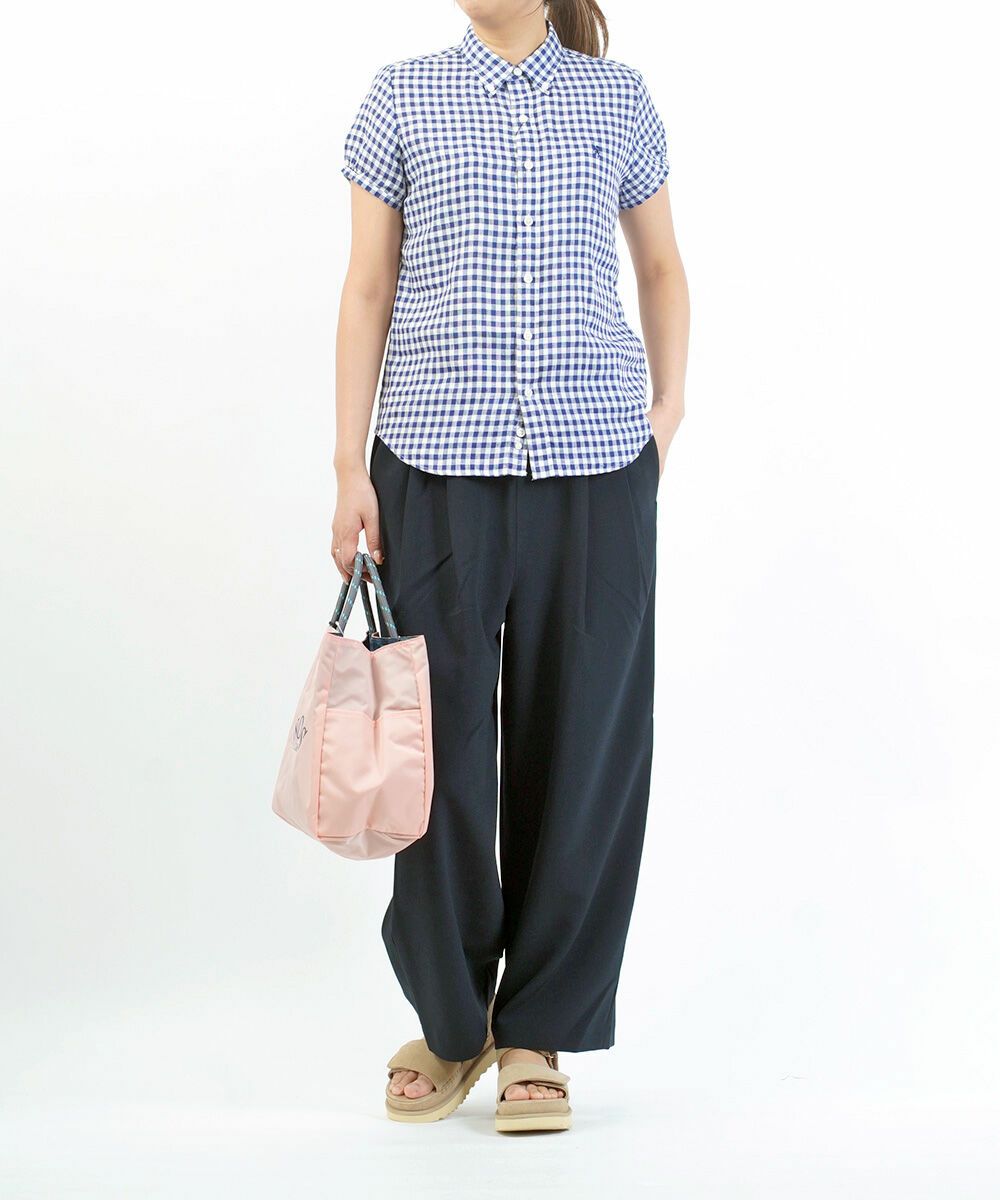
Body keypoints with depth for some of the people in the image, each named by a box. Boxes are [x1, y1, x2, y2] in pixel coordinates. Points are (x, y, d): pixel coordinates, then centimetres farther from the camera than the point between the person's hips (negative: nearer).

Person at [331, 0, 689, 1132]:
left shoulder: (618, 99, 9)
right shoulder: (402, 99, 7)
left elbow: (660, 267, 20)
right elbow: (367, 291, 5)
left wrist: (668, 403, 11)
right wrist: (349, 469, 1)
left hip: (595, 467, 1)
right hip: (438, 466, 0)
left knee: (581, 742, 2)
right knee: (441, 740, 2)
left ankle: (537, 1030, 17)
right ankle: (449, 1020, 21)